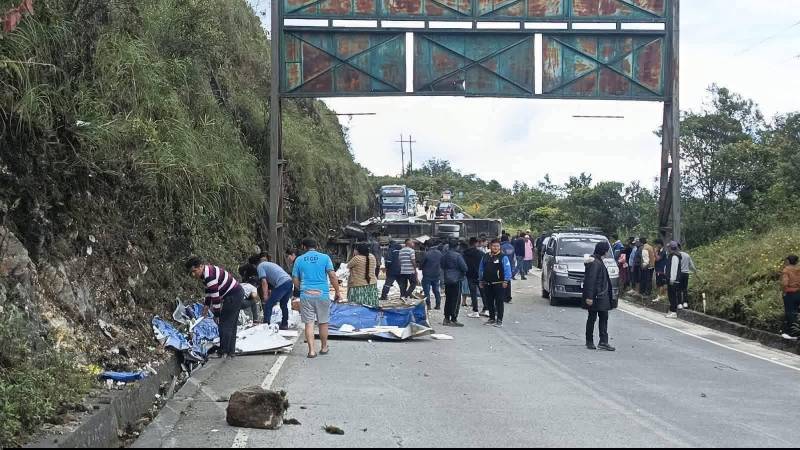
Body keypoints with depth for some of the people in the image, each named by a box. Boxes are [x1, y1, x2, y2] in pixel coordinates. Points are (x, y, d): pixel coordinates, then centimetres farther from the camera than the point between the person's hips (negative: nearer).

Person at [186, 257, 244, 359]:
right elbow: (209, 290, 20)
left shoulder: (209, 276, -25)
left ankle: (224, 353, -2)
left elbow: (215, 297, -23)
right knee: (231, 325, 15)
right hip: (238, 293, 11)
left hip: (233, 296, -11)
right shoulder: (206, 272, 7)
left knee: (225, 325, -6)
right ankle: (231, 352, 22)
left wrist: (216, 315, -16)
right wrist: (207, 305, 15)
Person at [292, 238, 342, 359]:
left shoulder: (299, 260, 5)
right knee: (323, 322, 12)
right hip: (322, 294, 0)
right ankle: (324, 348, 24)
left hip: (306, 295, 0)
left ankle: (312, 350, -3)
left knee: (309, 323, 2)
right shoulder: (325, 258, 1)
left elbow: (295, 281, 8)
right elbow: (332, 276, -7)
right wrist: (337, 292, 1)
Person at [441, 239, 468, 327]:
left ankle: (446, 318, 17)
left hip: (447, 280, 7)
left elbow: (442, 267, 15)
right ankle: (454, 320, -5)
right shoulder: (457, 255, -16)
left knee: (448, 299, 13)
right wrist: (464, 273, 4)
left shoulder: (445, 256, 6)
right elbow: (464, 267, -15)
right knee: (455, 300, -3)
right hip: (456, 280, -7)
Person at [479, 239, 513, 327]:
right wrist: (481, 280, 16)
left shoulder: (503, 257, -4)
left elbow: (507, 270, -8)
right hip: (487, 284, 6)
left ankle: (499, 320, 0)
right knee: (489, 302, 12)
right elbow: (481, 269, 20)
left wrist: (506, 281, -15)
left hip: (498, 284, -6)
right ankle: (491, 318, 23)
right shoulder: (485, 257, 12)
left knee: (499, 302, -4)